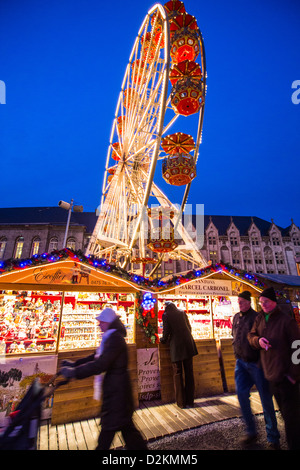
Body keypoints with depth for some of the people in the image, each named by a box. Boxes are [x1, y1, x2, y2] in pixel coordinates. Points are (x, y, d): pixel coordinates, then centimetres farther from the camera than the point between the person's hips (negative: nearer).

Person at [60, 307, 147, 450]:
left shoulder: (115, 339, -24)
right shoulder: (110, 337, 8)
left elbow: (100, 365, -31)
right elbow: (97, 357, 14)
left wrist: (74, 372, -26)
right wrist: (74, 364, 9)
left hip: (116, 389, -9)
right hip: (114, 389, 9)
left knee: (109, 426, 6)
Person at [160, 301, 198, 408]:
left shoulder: (166, 315, -2)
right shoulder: (182, 312, 10)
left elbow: (166, 331, -4)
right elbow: (189, 327, 16)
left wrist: (163, 340, 16)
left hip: (176, 347, -4)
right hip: (188, 345, 4)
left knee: (178, 374, 8)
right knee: (189, 373, 12)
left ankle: (181, 402, 14)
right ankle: (190, 401, 20)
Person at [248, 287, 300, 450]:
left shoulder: (287, 320, -17)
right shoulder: (260, 318, 2)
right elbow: (251, 335, 9)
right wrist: (258, 340, -13)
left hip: (286, 376, -7)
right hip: (272, 374, 7)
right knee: (284, 412, 24)